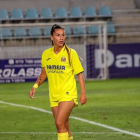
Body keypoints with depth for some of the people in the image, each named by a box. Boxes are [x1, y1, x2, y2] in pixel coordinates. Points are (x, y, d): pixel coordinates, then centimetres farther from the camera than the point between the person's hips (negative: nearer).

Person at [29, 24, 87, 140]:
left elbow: (80, 74, -2)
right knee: (64, 127, 6)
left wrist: (83, 93, -7)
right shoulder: (46, 54, 6)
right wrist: (35, 86, 6)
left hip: (68, 94, -4)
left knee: (60, 123, -18)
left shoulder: (71, 53, -6)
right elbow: (44, 73, 20)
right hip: (54, 96, 4)